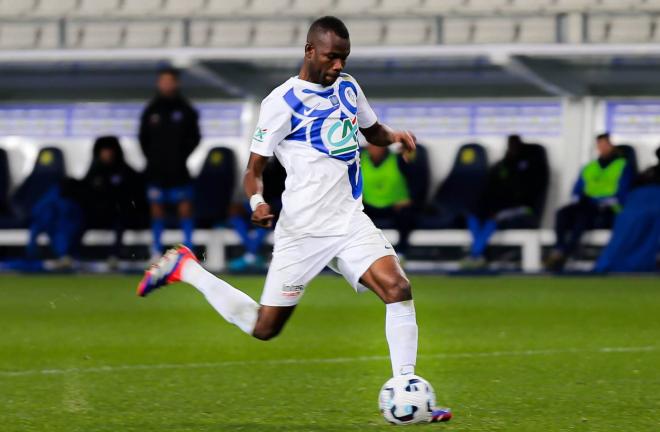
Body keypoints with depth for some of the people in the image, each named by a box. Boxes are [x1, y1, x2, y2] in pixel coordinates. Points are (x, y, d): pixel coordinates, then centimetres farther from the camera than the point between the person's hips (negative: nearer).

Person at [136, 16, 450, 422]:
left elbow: (373, 130, 27)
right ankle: (184, 268, 23)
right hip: (303, 231, -5)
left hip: (351, 222, 5)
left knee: (399, 289, -18)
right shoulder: (282, 102, -10)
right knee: (264, 327, 3)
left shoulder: (348, 87, 9)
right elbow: (254, 169, -7)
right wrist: (257, 202, -28)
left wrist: (394, 135, 3)